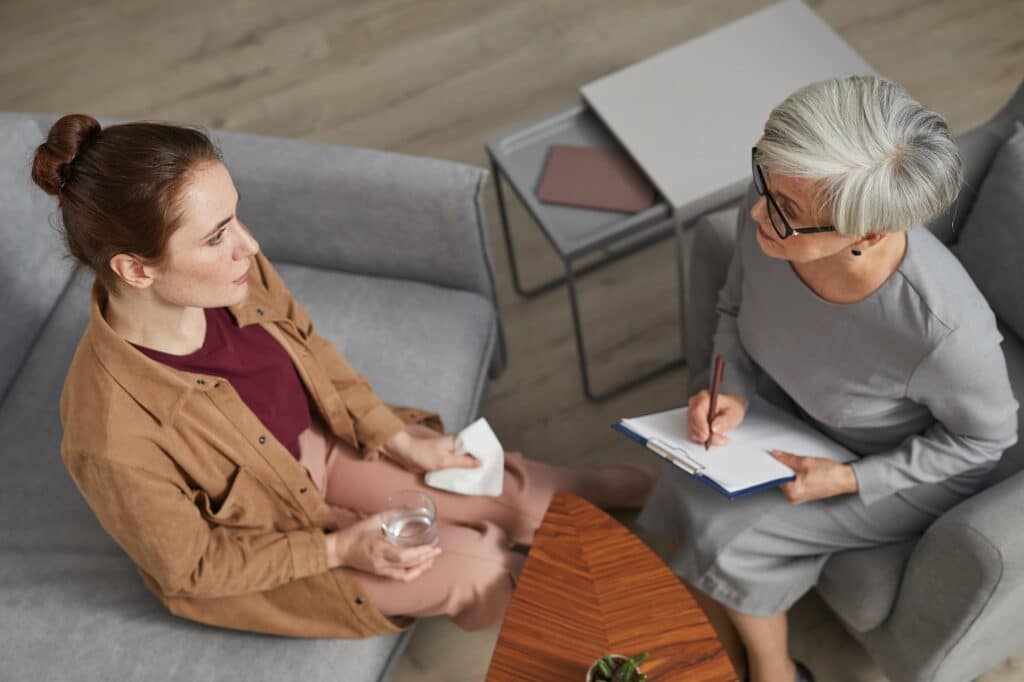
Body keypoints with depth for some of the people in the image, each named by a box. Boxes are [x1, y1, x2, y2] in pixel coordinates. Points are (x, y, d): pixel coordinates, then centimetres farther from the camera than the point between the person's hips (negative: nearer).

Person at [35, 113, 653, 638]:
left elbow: (313, 353, -3)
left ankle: (603, 486, 38)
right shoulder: (114, 437, -39)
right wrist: (340, 548, -18)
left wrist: (401, 441, -3)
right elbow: (193, 567, -20)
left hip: (316, 448, 4)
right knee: (473, 568, -7)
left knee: (518, 497, 5)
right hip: (242, 538, -4)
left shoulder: (237, 271, -25)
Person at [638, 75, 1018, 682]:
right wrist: (733, 393, -20)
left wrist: (849, 480, -23)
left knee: (724, 542, -12)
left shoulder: (946, 329, -41)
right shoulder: (769, 217, -28)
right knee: (688, 492, -10)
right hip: (799, 405, 5)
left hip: (913, 467, -5)